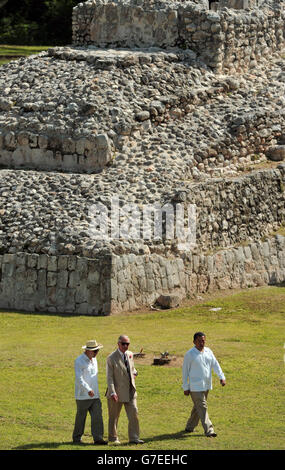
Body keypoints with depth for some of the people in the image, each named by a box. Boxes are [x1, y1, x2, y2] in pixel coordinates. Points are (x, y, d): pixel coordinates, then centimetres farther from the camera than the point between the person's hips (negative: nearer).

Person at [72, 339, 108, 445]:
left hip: (94, 395, 6)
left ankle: (98, 438, -8)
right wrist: (88, 390, -33)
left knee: (97, 416, -6)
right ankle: (76, 438, 18)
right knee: (81, 417, 4)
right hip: (83, 396, -6)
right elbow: (79, 378, -22)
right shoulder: (79, 361, -12)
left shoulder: (93, 359, 12)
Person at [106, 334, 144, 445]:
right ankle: (113, 438, 18)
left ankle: (134, 438, 1)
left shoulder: (130, 354, 9)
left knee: (133, 414, -3)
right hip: (117, 393, -5)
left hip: (130, 392, 5)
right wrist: (112, 392, -22)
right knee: (114, 416, 6)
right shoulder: (112, 358, -9)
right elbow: (109, 377, -13)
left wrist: (134, 373, 3)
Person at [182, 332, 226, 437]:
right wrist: (185, 387, -6)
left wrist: (221, 377, -8)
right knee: (202, 408, -10)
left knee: (198, 407, 15)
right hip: (195, 387, -6)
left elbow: (215, 365, 7)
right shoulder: (190, 354, -8)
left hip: (206, 385, 6)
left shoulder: (208, 351, 8)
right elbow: (185, 371, -5)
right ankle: (209, 430, -13)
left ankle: (190, 427, 28)